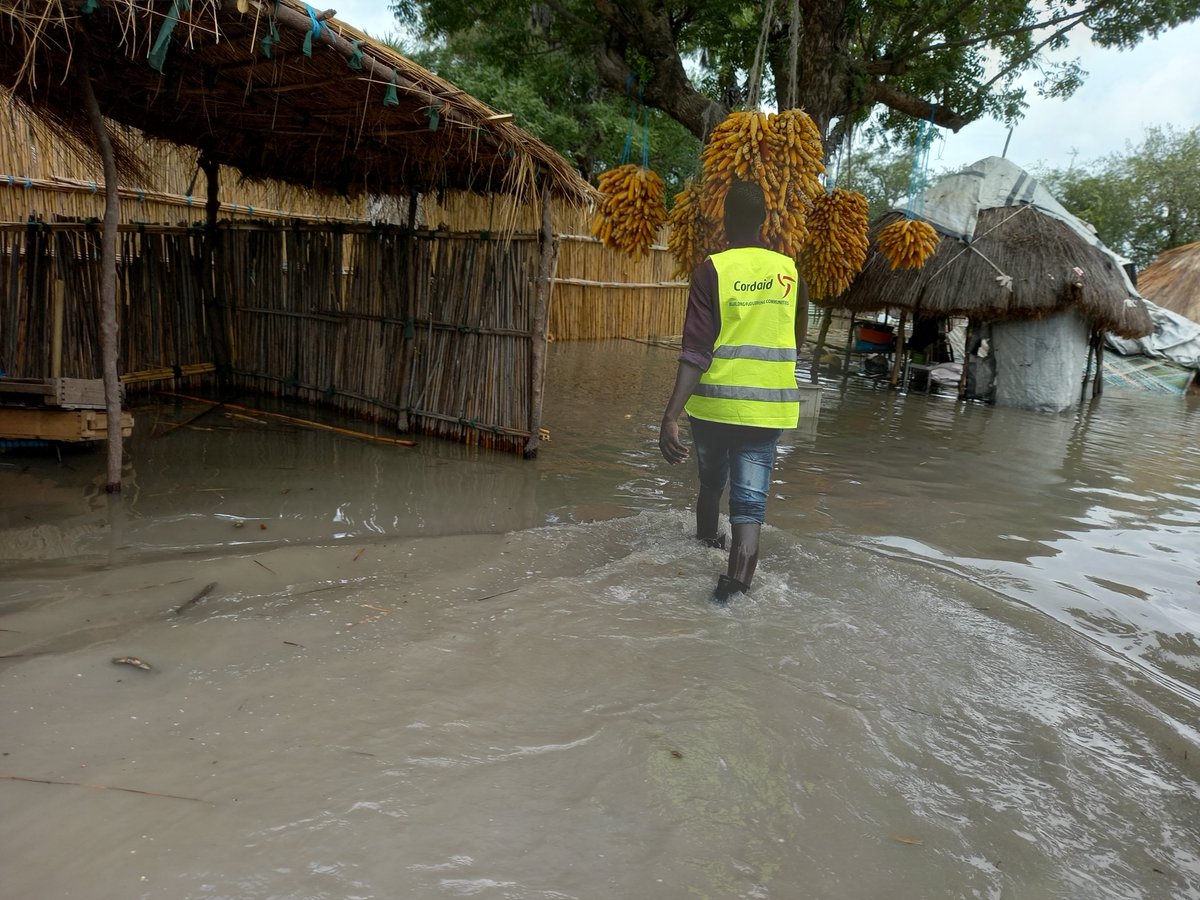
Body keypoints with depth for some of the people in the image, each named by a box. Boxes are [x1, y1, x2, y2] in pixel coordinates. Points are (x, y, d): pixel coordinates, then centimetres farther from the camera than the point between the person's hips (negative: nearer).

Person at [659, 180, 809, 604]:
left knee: (711, 482, 24)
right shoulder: (789, 269, 4)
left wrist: (671, 416, -21)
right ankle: (737, 579, -20)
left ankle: (707, 542, 48)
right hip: (766, 409, 1)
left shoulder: (712, 269, -7)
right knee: (750, 504, -1)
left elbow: (697, 351, -17)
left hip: (713, 405, 0)